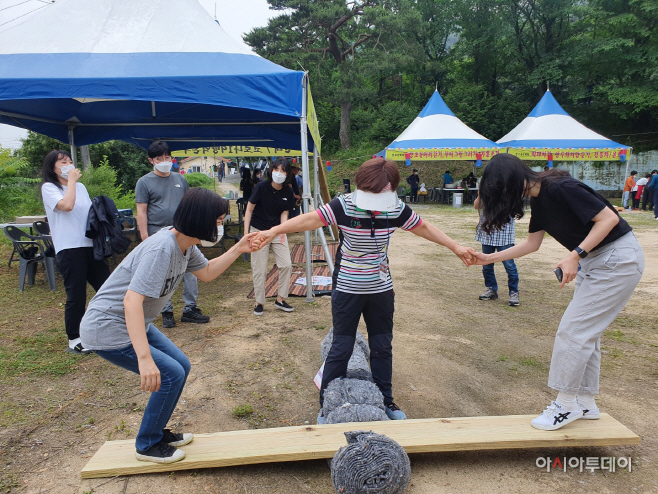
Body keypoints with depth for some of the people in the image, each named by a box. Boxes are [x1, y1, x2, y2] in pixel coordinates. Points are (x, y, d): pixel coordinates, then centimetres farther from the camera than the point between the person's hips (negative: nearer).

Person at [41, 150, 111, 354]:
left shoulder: (81, 187, 16)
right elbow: (66, 205, -21)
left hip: (91, 244, 6)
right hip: (69, 248, -6)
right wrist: (71, 180, -9)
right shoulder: (49, 188, -2)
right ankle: (74, 341, 15)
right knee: (76, 296, -1)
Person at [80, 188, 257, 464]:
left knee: (181, 366, 11)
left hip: (134, 324, 10)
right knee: (170, 374, -10)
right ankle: (148, 445, 13)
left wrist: (238, 250, 1)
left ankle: (156, 431, 30)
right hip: (107, 329, -9)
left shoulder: (185, 244, -3)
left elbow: (206, 273, 14)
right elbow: (132, 300, -37)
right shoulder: (162, 248, -31)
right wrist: (144, 359, -43)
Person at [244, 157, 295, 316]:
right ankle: (259, 303, 15)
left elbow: (284, 213, 2)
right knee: (259, 269, 0)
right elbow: (249, 210, -9)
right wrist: (246, 233, -15)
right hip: (258, 231, -3)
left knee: (286, 264, -2)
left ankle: (280, 300, 14)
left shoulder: (288, 192, -5)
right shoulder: (261, 187, -15)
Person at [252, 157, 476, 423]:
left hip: (381, 289, 4)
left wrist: (456, 247, 4)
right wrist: (274, 231, -37)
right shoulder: (344, 206, -18)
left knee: (382, 346, 15)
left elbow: (424, 228, 6)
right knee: (342, 347, 4)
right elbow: (310, 219, -26)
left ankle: (385, 401, 33)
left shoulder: (397, 209, -7)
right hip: (347, 289, -4)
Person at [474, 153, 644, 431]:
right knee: (586, 332, 13)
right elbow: (532, 243, 10)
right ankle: (585, 403, 26)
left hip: (618, 259, -9)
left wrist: (575, 256, -28)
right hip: (594, 260, 9)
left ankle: (566, 404, 7)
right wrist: (489, 259, 6)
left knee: (574, 331, -7)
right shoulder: (538, 199, 4)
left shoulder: (560, 188, -24)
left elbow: (609, 218, -23)